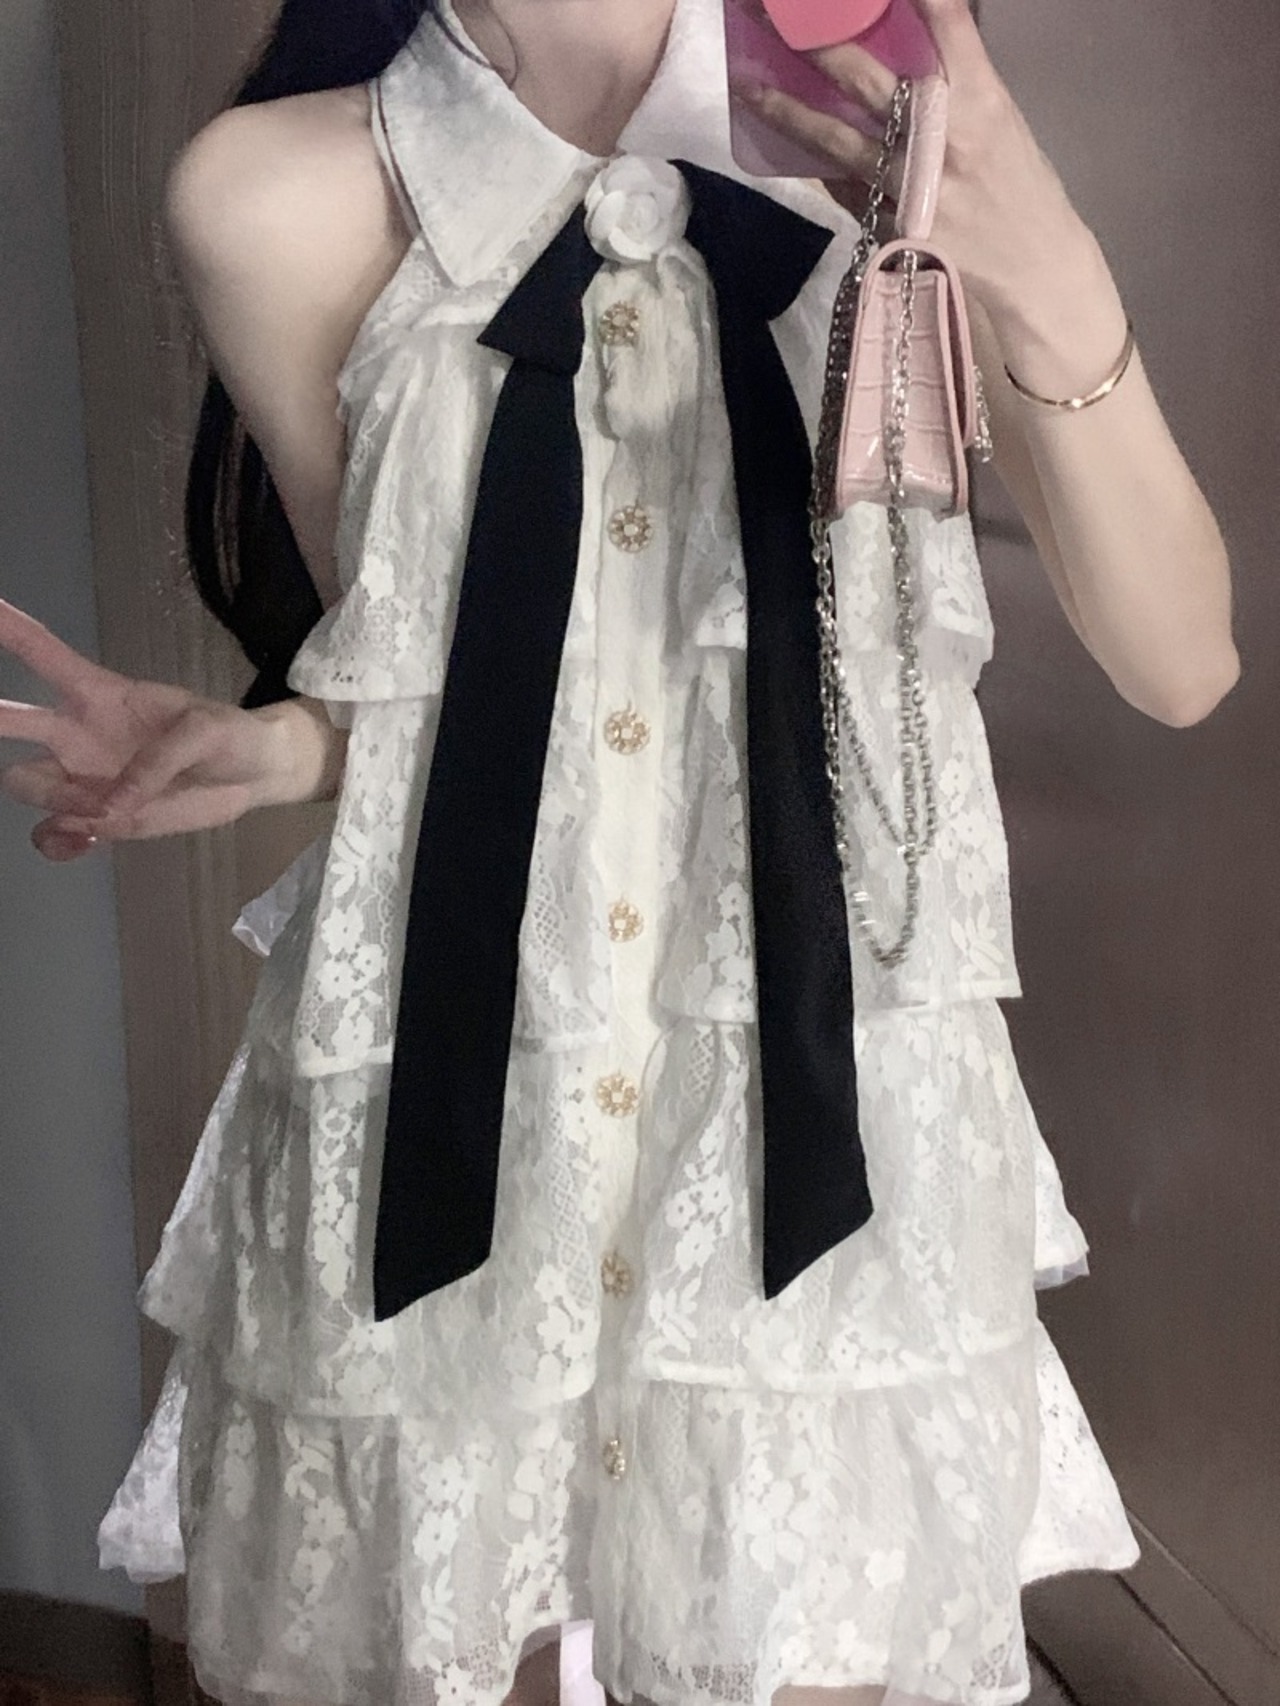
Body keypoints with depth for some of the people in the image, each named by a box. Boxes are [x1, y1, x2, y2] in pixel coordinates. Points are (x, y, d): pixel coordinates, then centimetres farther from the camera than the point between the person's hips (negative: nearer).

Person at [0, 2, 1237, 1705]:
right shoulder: (286, 199, -8)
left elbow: (1182, 667, -9)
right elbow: (409, 668, 4)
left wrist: (1051, 290, -23)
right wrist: (282, 740, -18)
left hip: (822, 1120, 0)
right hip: (435, 1120, 1)